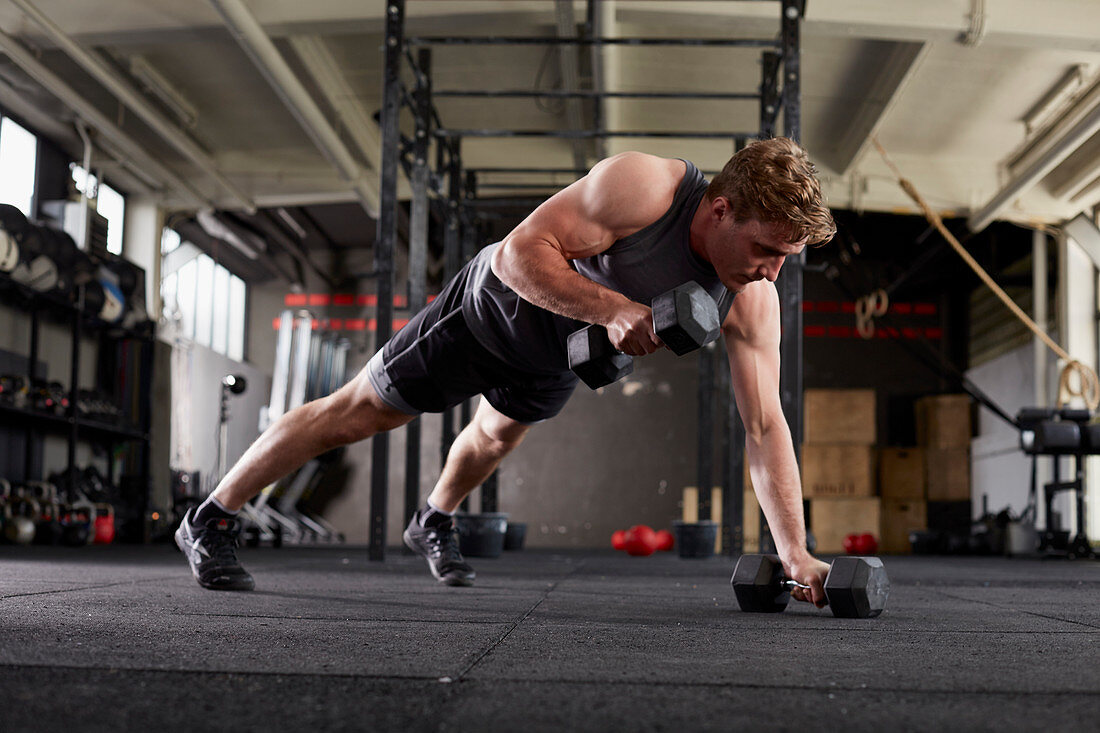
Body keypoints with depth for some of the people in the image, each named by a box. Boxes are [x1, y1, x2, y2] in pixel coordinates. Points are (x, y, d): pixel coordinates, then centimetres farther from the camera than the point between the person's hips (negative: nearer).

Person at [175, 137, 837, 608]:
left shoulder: (753, 303, -24)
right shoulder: (640, 188, -39)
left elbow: (766, 426, -22)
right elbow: (520, 252, -36)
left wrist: (796, 554, -27)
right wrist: (610, 308, -47)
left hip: (558, 362, 6)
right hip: (498, 304, -5)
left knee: (497, 437, 31)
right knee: (354, 414, 2)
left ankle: (435, 525, 63)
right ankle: (213, 519, 16)